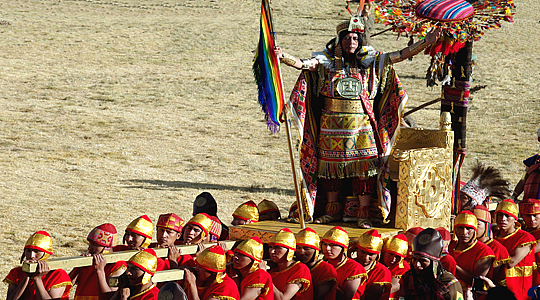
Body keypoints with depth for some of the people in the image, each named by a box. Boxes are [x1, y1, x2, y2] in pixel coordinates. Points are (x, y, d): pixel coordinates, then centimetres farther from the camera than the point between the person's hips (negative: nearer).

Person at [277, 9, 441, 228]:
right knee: (331, 164, 8)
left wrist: (425, 43, -8)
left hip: (362, 125, -1)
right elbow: (304, 64, -11)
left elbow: (399, 56, 1)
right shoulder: (327, 61, 2)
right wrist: (283, 57, -30)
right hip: (332, 125, 1)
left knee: (364, 166, -1)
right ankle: (332, 209, 22)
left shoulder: (371, 61, 3)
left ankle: (364, 213, 7)